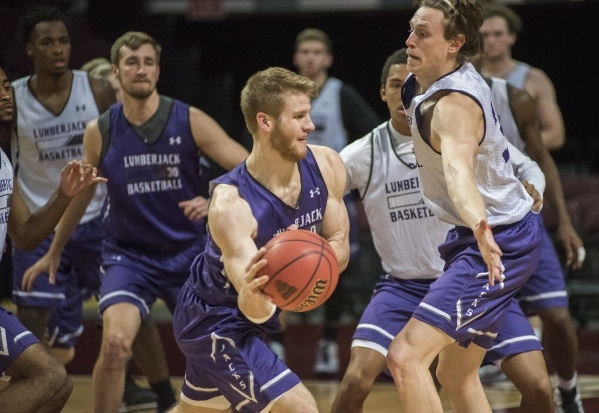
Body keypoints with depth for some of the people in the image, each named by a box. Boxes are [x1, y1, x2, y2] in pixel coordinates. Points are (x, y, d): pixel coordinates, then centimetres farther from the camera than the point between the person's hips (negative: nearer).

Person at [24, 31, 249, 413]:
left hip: (188, 252, 1)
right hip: (128, 254, -1)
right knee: (116, 342, -24)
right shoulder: (99, 133, -4)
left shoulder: (190, 121, -10)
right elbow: (81, 194, 12)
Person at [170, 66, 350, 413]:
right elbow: (256, 311, -38)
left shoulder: (326, 166, -14)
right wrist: (253, 295, -62)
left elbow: (340, 249, -4)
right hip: (215, 322, -8)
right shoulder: (231, 203, -33)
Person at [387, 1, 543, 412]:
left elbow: (459, 169, -47)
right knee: (456, 375, 19)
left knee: (406, 356, -20)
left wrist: (479, 225, -64)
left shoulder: (454, 104, -26)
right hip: (490, 237, 11)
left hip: (498, 243, -11)